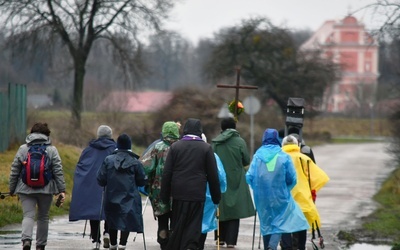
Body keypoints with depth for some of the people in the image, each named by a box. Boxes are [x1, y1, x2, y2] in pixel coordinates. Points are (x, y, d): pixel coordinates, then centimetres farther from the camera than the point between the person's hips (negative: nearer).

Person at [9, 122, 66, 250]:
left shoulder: (22, 149, 2)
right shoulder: (52, 150, 1)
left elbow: (14, 171, 4)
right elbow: (58, 172, -3)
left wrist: (12, 189, 12)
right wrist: (62, 190, -2)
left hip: (26, 189, 0)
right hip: (46, 190, 0)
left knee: (28, 215, -4)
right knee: (43, 217, 14)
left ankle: (26, 239, -29)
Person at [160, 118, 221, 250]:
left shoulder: (175, 146, 2)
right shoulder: (206, 148, -1)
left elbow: (167, 173, 2)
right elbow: (213, 175, 1)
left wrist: (164, 195, 8)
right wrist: (216, 196, 9)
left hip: (179, 194, 1)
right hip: (197, 194, -1)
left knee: (177, 226, 11)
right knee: (193, 228, 1)